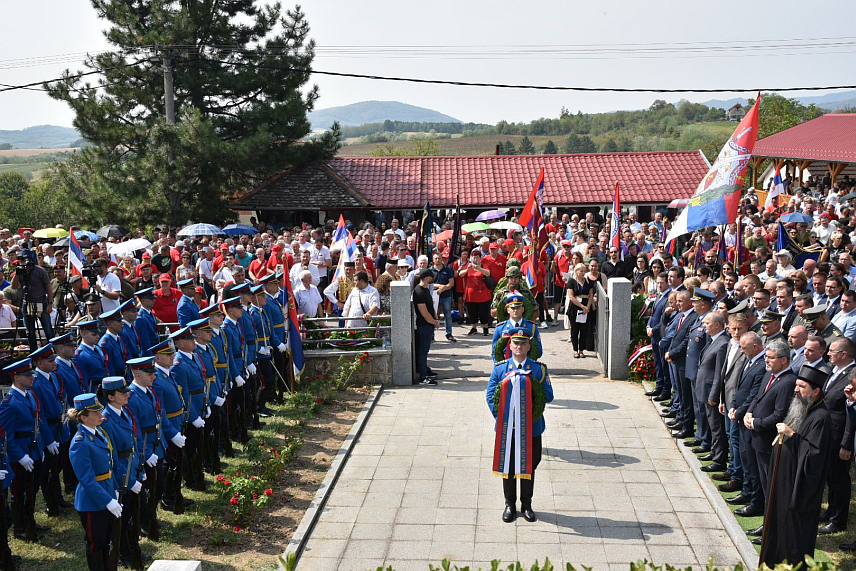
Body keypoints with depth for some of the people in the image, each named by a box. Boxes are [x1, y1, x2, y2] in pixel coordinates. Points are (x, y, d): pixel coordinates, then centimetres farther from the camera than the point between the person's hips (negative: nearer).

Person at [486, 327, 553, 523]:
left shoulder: (539, 369, 3)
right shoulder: (499, 369, 3)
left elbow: (548, 395, -1)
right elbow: (491, 396, 1)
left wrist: (531, 389, -14)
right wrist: (501, 418, -7)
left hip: (531, 428, 0)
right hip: (506, 428, 0)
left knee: (528, 467, 9)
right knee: (507, 467, 8)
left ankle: (527, 505, 23)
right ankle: (510, 505, 22)